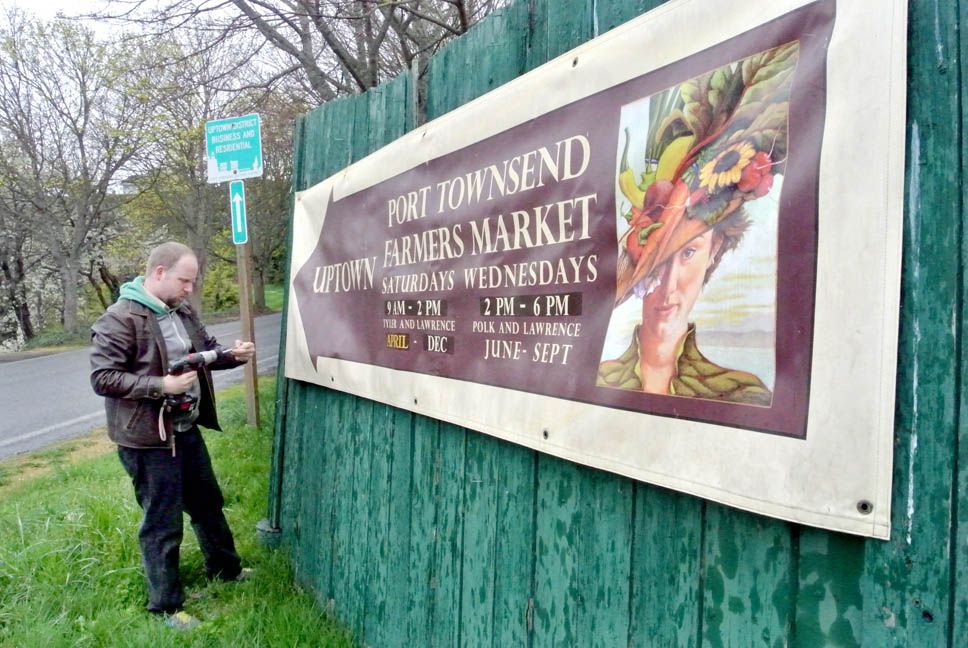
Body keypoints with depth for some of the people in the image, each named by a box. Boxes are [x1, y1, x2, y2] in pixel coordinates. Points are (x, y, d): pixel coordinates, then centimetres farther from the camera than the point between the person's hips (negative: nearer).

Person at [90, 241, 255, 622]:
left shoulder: (182, 312, 7)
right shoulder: (119, 319, -18)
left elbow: (206, 348, 18)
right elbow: (102, 377, -19)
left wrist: (234, 355, -3)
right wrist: (162, 385, -25)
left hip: (186, 429, 8)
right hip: (147, 439, -8)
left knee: (208, 503, 22)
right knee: (162, 523, 6)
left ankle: (227, 570, 43)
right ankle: (166, 605, 24)